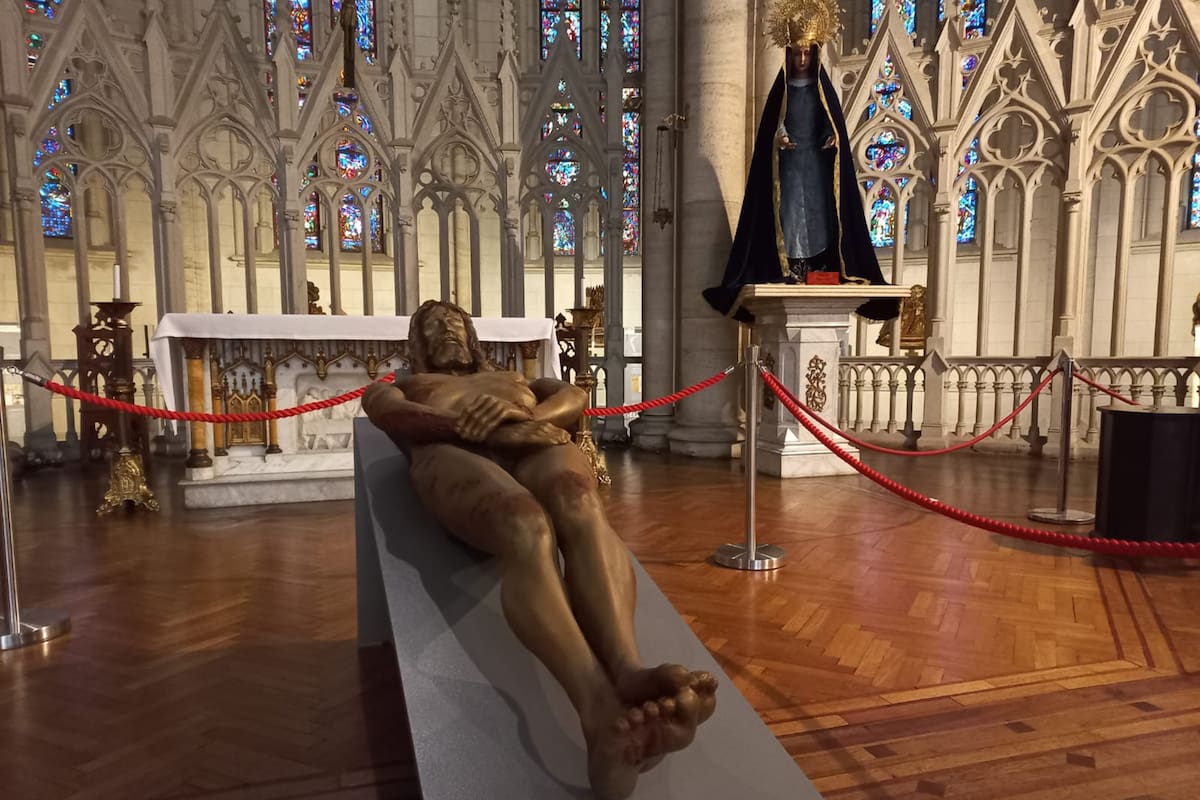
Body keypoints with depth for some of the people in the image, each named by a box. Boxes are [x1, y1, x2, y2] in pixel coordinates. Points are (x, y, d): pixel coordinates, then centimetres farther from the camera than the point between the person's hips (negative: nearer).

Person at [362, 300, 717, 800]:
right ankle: (602, 713, -63)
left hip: (536, 444, 3)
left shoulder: (517, 378, 43)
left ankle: (630, 673, -62)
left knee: (580, 504, -38)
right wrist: (463, 423, -11)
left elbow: (574, 397, 21)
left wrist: (528, 418, -5)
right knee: (527, 529, -40)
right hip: (454, 452, -2)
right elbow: (387, 413, 10)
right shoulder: (400, 385, 38)